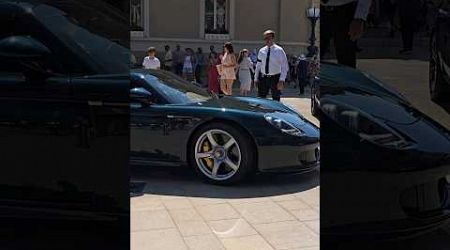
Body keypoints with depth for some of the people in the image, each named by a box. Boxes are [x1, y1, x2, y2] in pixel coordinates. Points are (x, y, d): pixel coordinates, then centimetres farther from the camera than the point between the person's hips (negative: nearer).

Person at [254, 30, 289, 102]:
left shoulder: (279, 50, -6)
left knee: (276, 101, 5)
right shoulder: (261, 51, 6)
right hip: (263, 78, 3)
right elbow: (258, 65, 12)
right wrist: (256, 79, 7)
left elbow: (284, 67, -8)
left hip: (275, 78, -3)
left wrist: (281, 80, -16)